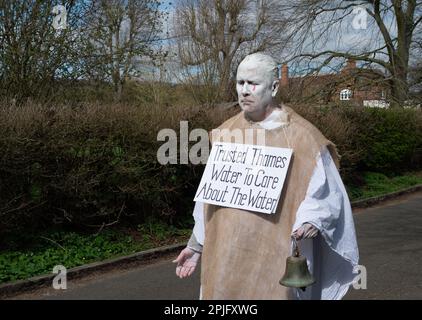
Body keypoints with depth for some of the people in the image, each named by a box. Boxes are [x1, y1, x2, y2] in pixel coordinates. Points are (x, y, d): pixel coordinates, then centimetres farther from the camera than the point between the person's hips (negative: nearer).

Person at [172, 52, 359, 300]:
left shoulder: (300, 136, -7)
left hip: (275, 258, -4)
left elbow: (327, 194, -5)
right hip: (227, 257, 4)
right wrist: (197, 245, 12)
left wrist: (311, 221, -25)